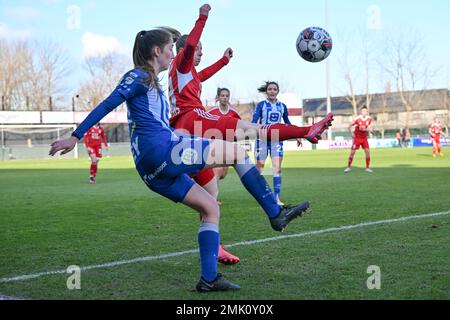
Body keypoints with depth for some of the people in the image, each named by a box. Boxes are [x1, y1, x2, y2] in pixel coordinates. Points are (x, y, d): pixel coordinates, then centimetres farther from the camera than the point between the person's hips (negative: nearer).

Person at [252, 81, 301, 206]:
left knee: (277, 168, -8)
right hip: (262, 138, -2)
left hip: (277, 139, 2)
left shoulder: (282, 106, 8)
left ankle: (277, 198, -8)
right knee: (259, 166, 2)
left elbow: (287, 123, 20)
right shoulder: (261, 105, -2)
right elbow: (254, 121, -11)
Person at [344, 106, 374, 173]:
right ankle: (349, 167, 9)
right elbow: (350, 126, -6)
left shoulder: (369, 118, -5)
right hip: (357, 138, -3)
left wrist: (370, 130, -7)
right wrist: (351, 133, -17)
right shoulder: (357, 119, -16)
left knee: (367, 151, -7)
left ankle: (367, 168, 3)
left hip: (364, 138, 3)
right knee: (352, 152, -5)